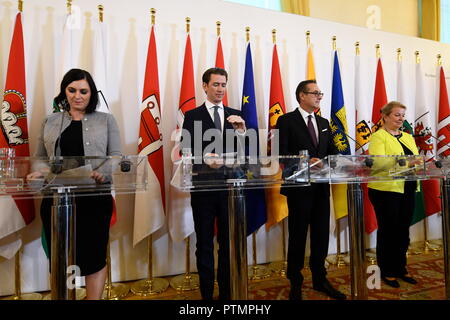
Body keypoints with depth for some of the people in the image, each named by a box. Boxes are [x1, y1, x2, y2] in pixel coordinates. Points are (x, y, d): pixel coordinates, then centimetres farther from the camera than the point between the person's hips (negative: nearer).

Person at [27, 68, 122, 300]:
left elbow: (116, 156, 1)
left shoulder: (106, 120, 7)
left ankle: (94, 298, 23)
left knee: (94, 255, 5)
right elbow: (39, 158, 16)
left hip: (95, 198, -2)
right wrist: (38, 173, -6)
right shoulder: (50, 122, 13)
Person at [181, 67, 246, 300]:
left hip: (230, 185, 3)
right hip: (203, 186, -2)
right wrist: (204, 157, -25)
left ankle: (227, 293, 28)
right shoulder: (192, 116, 2)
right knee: (204, 243, 10)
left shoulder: (236, 115, 9)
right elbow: (186, 150, -6)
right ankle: (206, 293, 25)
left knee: (228, 242, 12)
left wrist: (242, 131, -13)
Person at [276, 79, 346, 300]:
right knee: (298, 235, 6)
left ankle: (319, 279, 30)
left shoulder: (323, 123, 16)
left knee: (322, 234, 13)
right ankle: (295, 284, 22)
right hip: (299, 187, -6)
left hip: (321, 186, 6)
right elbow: (280, 154, -13)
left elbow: (332, 152, 15)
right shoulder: (286, 121, -5)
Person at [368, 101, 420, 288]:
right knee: (388, 231, 4)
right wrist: (405, 162, -29)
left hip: (407, 190, 7)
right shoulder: (378, 136, -5)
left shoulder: (408, 137, 17)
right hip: (386, 190, -7)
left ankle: (400, 269, 30)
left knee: (403, 231, 14)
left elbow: (416, 159, 12)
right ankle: (386, 272, 18)